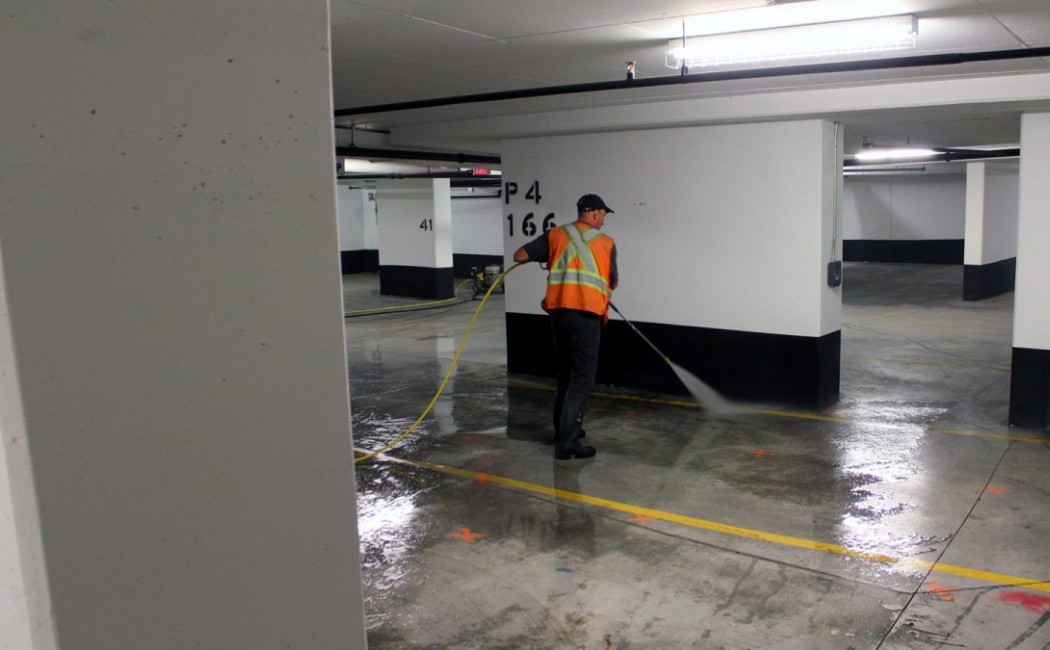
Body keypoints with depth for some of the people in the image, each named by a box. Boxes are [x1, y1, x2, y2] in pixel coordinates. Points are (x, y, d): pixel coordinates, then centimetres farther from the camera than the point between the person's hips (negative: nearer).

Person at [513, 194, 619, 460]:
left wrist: (546, 256, 24)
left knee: (565, 376, 19)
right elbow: (614, 284, 14)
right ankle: (567, 442, -6)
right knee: (582, 379, -1)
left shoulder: (555, 235, 8)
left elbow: (519, 256, 5)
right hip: (586, 316, -4)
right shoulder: (606, 243, 4)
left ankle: (564, 430, 29)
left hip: (559, 313, 4)